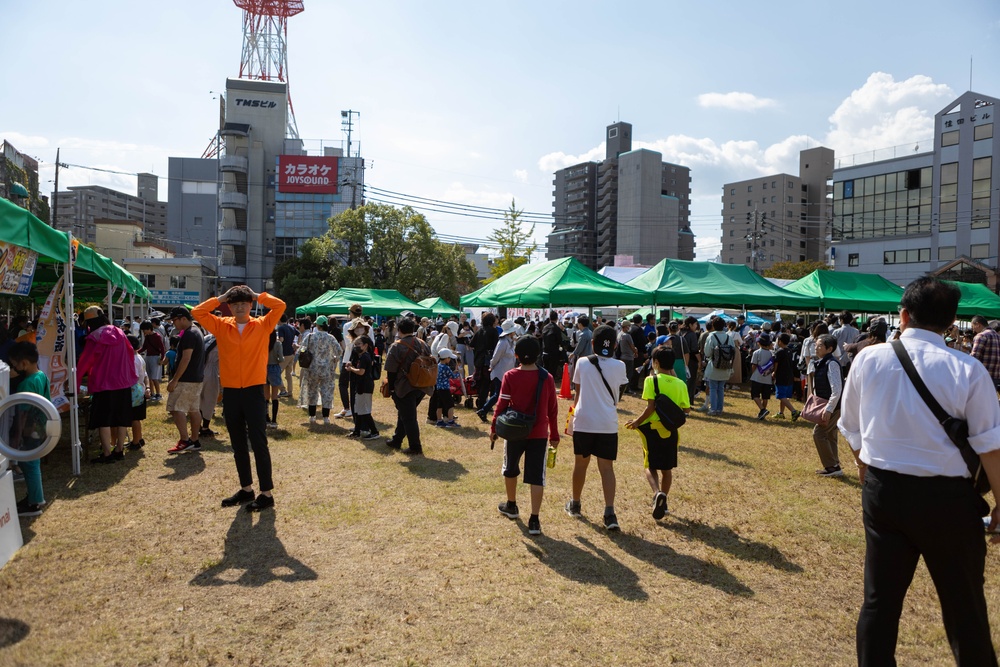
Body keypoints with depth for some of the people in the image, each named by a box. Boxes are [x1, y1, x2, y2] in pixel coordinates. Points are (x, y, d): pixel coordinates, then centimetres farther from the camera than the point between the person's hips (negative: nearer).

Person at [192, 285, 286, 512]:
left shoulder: (262, 325, 0)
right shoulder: (221, 326, 7)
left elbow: (280, 305, -10)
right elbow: (197, 312, 1)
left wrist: (257, 296, 0)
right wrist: (221, 298, 3)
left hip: (254, 391, -3)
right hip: (230, 392, 4)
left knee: (259, 443, -2)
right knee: (238, 445, 13)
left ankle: (267, 493, 4)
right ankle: (246, 489, 25)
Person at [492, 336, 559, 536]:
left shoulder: (510, 376, -10)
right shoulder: (547, 378, -4)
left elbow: (501, 405, -8)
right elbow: (553, 409, 2)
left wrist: (494, 427, 5)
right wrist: (554, 434, 11)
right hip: (539, 434, 1)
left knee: (510, 469, 22)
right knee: (536, 476, 3)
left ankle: (511, 506, 39)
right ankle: (534, 520, -1)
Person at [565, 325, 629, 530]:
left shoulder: (582, 363, -3)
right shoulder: (619, 366, -3)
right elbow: (616, 397, 11)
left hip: (583, 421, 0)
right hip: (608, 423, 0)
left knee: (580, 463, 15)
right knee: (606, 467, 3)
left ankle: (575, 504, 31)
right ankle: (609, 512, -7)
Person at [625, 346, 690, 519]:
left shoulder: (651, 380, -11)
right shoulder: (680, 384, 0)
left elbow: (651, 407, -17)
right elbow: (686, 409, 3)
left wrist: (638, 421, -4)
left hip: (652, 428, -3)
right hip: (671, 430, 3)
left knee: (650, 466, 7)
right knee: (667, 468, 17)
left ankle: (657, 493, -19)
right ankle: (662, 502, 26)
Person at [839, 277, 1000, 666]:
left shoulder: (868, 359, -4)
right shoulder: (968, 370, -12)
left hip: (882, 490, 2)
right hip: (946, 496, -2)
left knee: (879, 598, 14)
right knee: (964, 604, 16)